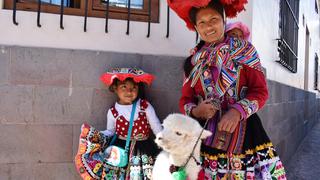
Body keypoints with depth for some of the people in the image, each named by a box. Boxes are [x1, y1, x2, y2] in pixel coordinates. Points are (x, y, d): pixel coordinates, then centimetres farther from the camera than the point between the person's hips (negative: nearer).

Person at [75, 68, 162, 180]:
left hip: (143, 149, 0)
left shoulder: (145, 106, -6)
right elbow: (110, 131, 11)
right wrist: (98, 136, -7)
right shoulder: (113, 112, -2)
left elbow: (157, 127, 1)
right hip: (121, 149, 0)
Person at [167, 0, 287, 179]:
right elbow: (185, 100, 11)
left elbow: (260, 91, -1)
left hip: (245, 132, -1)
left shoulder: (245, 51, 3)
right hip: (206, 136, 2)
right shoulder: (193, 62, 8)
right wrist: (195, 110, -11)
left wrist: (237, 111, -17)